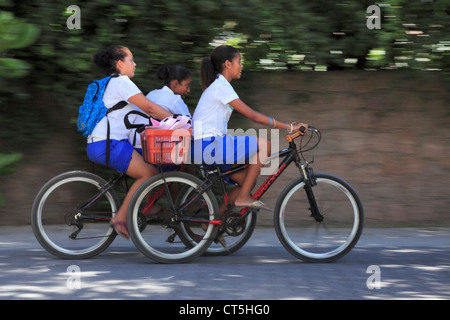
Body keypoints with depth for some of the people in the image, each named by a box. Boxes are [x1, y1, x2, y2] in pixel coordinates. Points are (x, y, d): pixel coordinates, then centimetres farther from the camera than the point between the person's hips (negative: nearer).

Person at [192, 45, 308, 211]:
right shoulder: (221, 87, -12)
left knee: (248, 181, 11)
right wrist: (289, 127, -14)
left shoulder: (218, 86, 20)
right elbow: (253, 116, -15)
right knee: (263, 144, -12)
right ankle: (243, 197, -7)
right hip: (208, 146, -10)